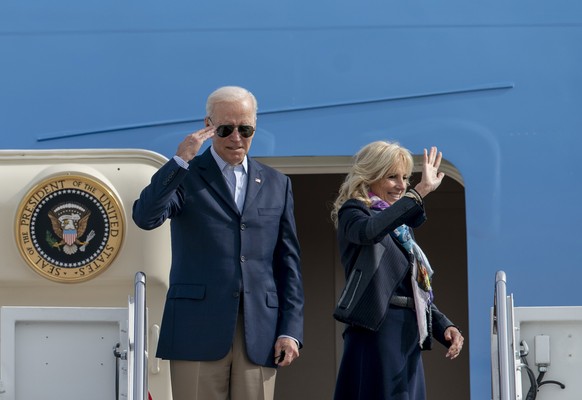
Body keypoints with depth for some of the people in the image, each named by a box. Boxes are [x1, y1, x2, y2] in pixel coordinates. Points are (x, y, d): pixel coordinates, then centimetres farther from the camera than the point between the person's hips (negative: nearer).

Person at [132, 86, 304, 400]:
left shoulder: (276, 185, 16)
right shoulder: (184, 175, 7)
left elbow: (288, 262, 14)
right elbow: (144, 217, -11)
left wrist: (291, 330, 5)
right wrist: (180, 161, -17)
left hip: (259, 335, 3)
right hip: (198, 329, -3)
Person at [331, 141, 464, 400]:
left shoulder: (400, 229, 21)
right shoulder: (352, 212, -1)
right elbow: (368, 232, -27)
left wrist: (444, 326, 6)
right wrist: (419, 193, -28)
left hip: (408, 339, 8)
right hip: (378, 333, -8)